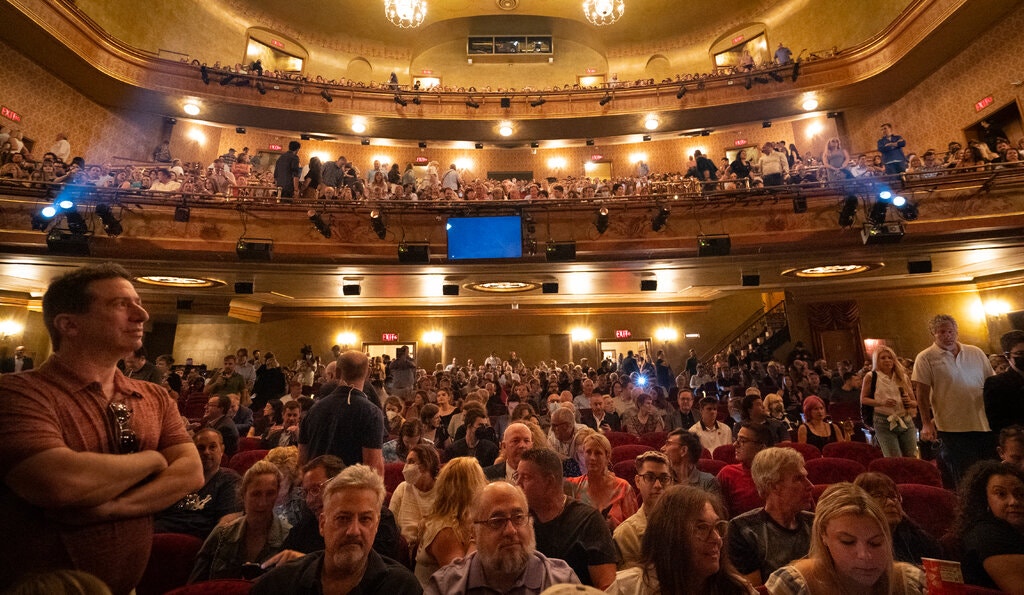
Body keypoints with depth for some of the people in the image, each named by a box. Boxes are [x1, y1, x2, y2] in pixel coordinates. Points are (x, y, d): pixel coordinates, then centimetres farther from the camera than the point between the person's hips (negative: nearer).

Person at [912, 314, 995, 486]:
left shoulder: (976, 353, 8)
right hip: (953, 428, -4)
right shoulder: (925, 358, -7)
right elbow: (922, 393, -8)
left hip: (985, 425, 5)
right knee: (965, 482, 5)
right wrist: (926, 424, -11)